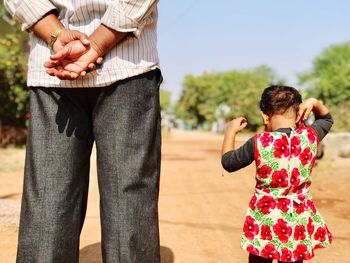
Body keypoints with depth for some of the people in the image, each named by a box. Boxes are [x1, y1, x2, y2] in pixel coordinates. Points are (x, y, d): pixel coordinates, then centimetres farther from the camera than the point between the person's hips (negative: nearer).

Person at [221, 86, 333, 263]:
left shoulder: (259, 142, -15)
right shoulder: (310, 136, -7)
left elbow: (228, 162, 1)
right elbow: (326, 119, 18)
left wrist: (230, 131, 11)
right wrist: (313, 103, 3)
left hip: (266, 217, -2)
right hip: (299, 219, 3)